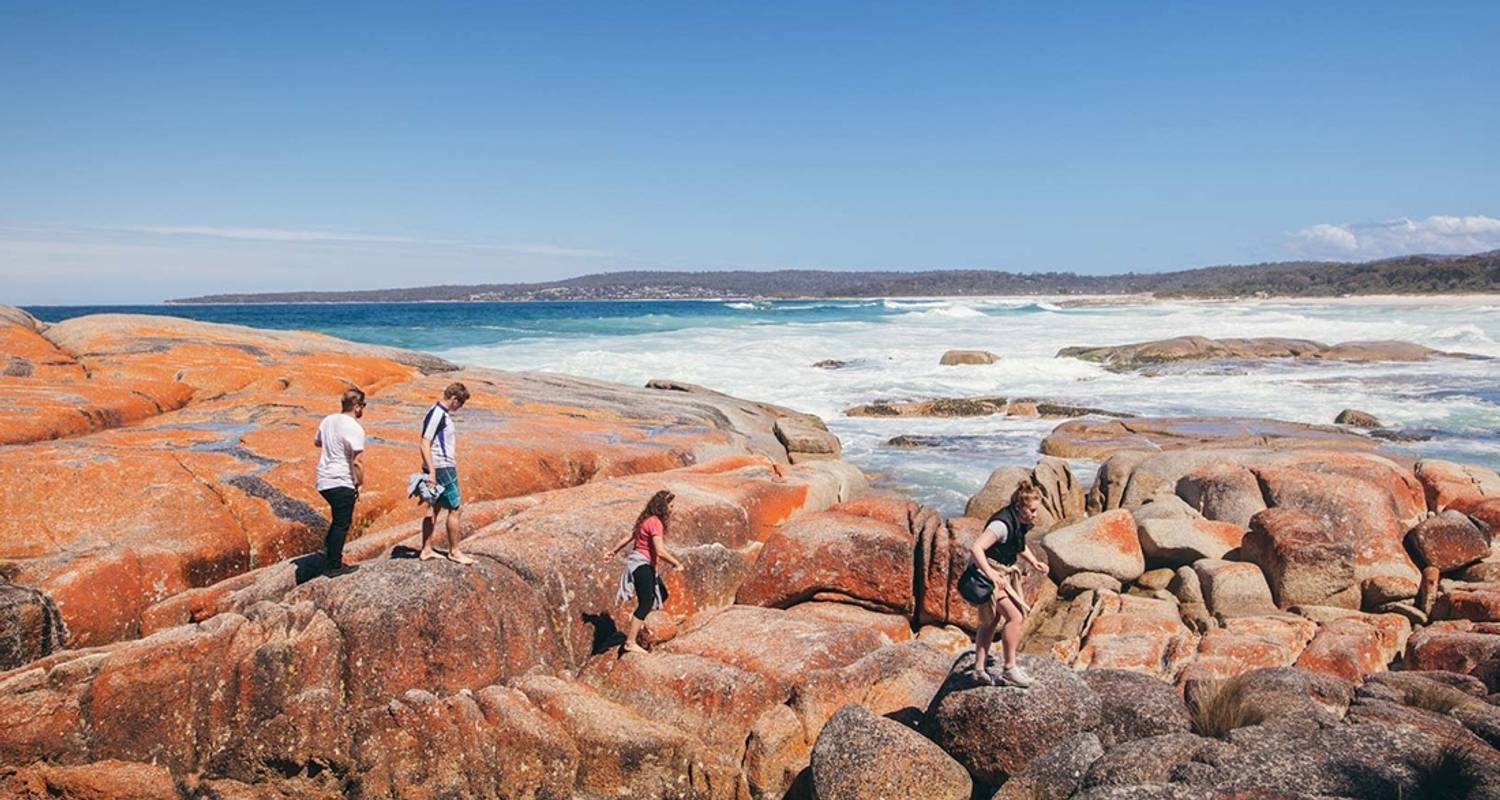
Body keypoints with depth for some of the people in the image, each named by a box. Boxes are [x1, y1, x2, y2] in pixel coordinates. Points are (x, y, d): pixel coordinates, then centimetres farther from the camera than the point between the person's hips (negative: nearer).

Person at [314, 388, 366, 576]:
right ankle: (335, 565, 10)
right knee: (341, 524, 4)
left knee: (339, 519, 26)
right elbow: (356, 462, -20)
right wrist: (360, 483, -8)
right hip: (342, 483, -8)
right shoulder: (355, 429, -19)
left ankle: (328, 549, 24)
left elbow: (316, 442, 24)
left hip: (323, 480, 8)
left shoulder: (328, 420, 6)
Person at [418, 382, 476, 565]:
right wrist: (431, 472, -23)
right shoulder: (437, 414, -17)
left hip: (443, 467, 10)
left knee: (435, 508, 14)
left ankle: (426, 550, 20)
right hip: (441, 468, -10)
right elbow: (425, 444, -21)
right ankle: (454, 552, 9)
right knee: (456, 509, -1)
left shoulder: (442, 413, 13)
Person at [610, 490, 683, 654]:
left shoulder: (647, 520, 11)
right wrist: (677, 563, -14)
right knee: (646, 603, -9)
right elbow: (660, 551, -25)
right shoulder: (655, 522, -19)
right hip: (641, 564, -10)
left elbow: (629, 536, 19)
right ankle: (630, 642, -7)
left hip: (646, 565, 10)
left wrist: (614, 551, 28)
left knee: (661, 594, 16)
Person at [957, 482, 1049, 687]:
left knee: (991, 620, 14)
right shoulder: (1002, 524, -26)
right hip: (987, 573, -10)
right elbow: (976, 548, -36)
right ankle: (1009, 668, -1)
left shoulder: (1019, 522, 3)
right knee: (1014, 616, -12)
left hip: (1002, 573, 10)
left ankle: (979, 669, 23)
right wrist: (990, 574, -44)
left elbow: (1019, 545, 24)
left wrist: (1034, 562, 9)